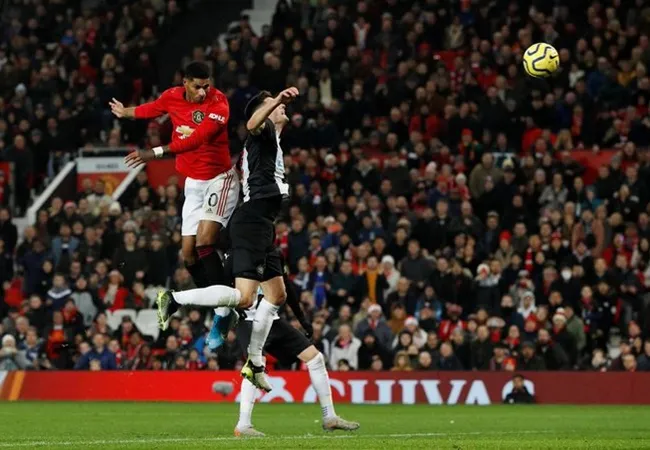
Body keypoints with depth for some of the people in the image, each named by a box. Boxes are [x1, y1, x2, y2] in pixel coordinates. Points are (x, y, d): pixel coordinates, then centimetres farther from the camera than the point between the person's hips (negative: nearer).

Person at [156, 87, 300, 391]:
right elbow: (253, 123, -30)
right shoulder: (264, 133, -4)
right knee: (243, 296, -21)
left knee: (277, 295, 15)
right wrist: (277, 101, -44)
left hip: (262, 226, 11)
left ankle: (254, 363, 23)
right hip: (252, 222, -11)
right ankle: (174, 300, -14)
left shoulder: (272, 141, 25)